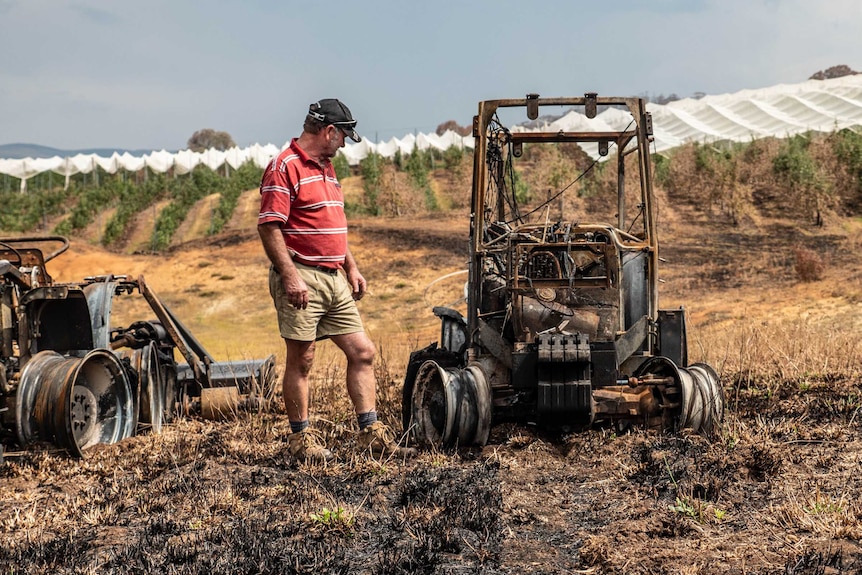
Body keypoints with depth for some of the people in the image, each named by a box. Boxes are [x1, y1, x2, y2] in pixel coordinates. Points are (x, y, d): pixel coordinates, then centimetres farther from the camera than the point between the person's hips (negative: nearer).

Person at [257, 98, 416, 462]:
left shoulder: (325, 168, 19)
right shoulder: (285, 168, -11)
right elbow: (269, 227, -18)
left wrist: (351, 268, 20)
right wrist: (290, 276, -23)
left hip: (334, 280, 9)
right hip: (302, 280, -9)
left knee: (362, 352, 6)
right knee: (301, 359, -1)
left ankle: (371, 434, 11)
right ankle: (300, 439, 9)